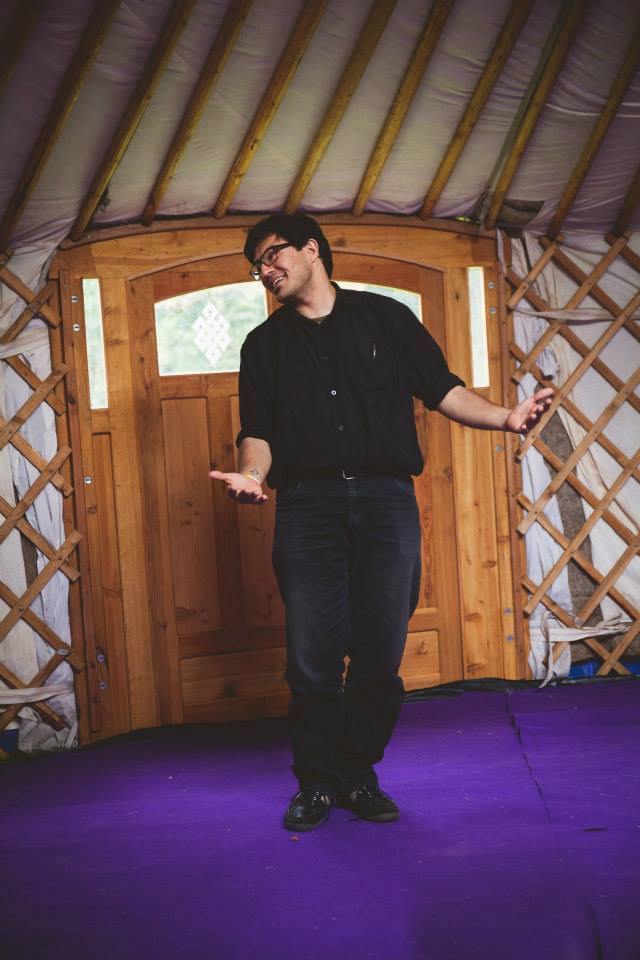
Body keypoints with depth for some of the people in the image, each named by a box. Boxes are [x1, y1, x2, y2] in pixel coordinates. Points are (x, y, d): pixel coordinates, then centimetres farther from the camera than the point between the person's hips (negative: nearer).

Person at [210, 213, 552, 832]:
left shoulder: (385, 317, 15)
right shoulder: (264, 345, 18)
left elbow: (442, 390, 11)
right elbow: (258, 431, 11)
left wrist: (504, 417, -6)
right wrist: (252, 474, -10)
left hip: (386, 500, 0)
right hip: (307, 507, 1)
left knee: (380, 653, -2)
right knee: (313, 657, -5)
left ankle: (358, 776, 15)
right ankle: (317, 782, 11)